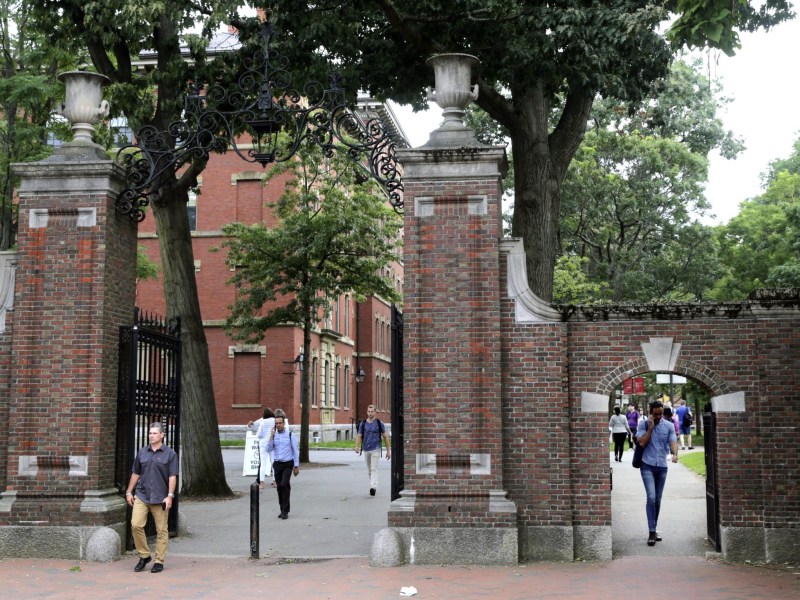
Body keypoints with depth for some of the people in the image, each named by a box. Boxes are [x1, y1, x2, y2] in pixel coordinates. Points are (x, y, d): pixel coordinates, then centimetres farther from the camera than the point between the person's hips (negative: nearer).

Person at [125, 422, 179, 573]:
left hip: (160, 498, -3)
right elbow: (135, 474, 16)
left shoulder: (170, 454, -1)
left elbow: (172, 476, -5)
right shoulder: (142, 452, 10)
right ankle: (144, 556, 10)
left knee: (161, 530, 1)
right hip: (141, 495, 3)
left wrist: (170, 495, -13)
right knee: (135, 525, -8)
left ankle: (159, 562, 11)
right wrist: (129, 492, 13)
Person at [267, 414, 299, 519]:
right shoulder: (273, 435, 6)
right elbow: (268, 449, -4)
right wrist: (271, 436, -10)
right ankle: (282, 510, 19)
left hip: (288, 464, -4)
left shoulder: (290, 435, -2)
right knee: (279, 487, 6)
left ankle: (285, 511, -16)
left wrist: (296, 466, -2)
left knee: (285, 484, -20)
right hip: (277, 464, 4)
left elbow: (296, 451, 1)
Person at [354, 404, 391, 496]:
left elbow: (385, 436, 5)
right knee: (369, 470, 11)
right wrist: (357, 446, -15)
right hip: (366, 450, 4)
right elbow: (359, 436, 4)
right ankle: (373, 487, 23)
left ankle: (373, 487, -26)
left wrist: (388, 450, 3)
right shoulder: (363, 423, 6)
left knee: (374, 469, -15)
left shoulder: (379, 423, 0)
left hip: (376, 449, -4)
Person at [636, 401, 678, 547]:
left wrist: (675, 454, -29)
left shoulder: (669, 426, 3)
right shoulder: (643, 424, -2)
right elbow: (642, 443, -10)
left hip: (662, 467, 3)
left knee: (658, 500, 10)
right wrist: (650, 427, -14)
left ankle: (654, 529, 22)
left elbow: (673, 442, -9)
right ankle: (652, 532, -14)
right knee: (651, 498, -15)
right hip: (647, 465, -3)